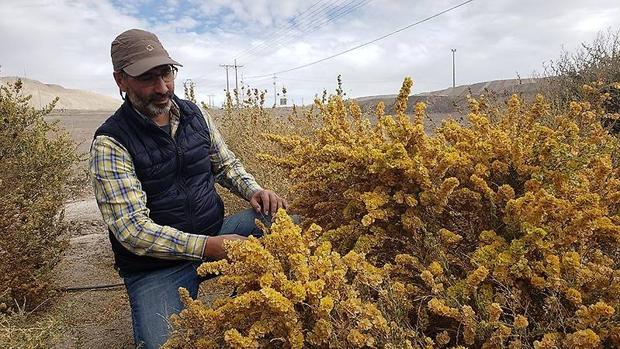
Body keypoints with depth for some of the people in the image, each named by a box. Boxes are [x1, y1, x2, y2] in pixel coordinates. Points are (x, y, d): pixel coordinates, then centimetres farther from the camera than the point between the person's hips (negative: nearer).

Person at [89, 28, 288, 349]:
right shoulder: (111, 142, -15)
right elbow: (133, 229, -22)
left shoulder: (195, 115, 2)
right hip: (155, 267, -5)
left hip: (215, 233, 5)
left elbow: (226, 163, 13)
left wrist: (254, 191, -8)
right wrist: (208, 247, -32)